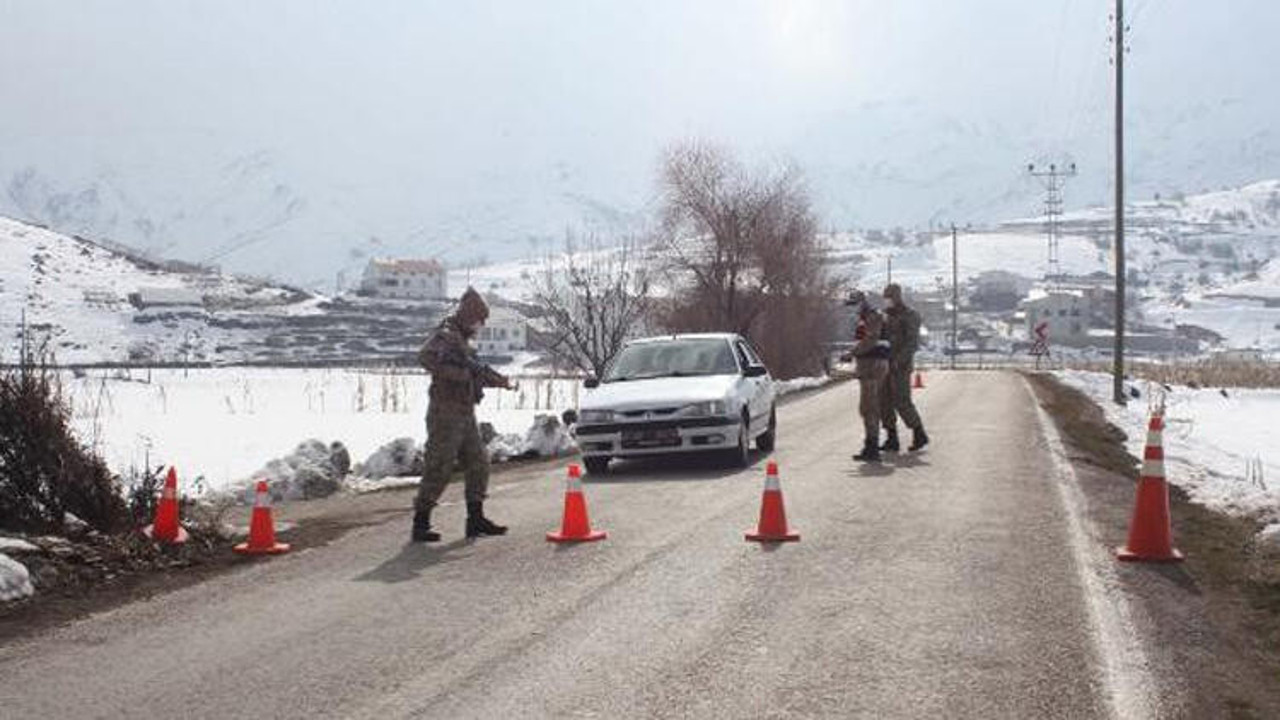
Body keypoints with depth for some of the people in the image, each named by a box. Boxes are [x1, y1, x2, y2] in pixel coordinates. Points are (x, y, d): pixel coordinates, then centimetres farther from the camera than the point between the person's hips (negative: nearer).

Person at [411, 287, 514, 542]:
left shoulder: (463, 339, 17)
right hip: (446, 414, -9)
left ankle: (476, 519, 17)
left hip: (466, 416, 9)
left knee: (478, 464, 10)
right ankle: (420, 524, 2)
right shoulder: (445, 335, -13)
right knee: (438, 470, -6)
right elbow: (425, 357, -35)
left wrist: (498, 380, 29)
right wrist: (459, 373, -34)